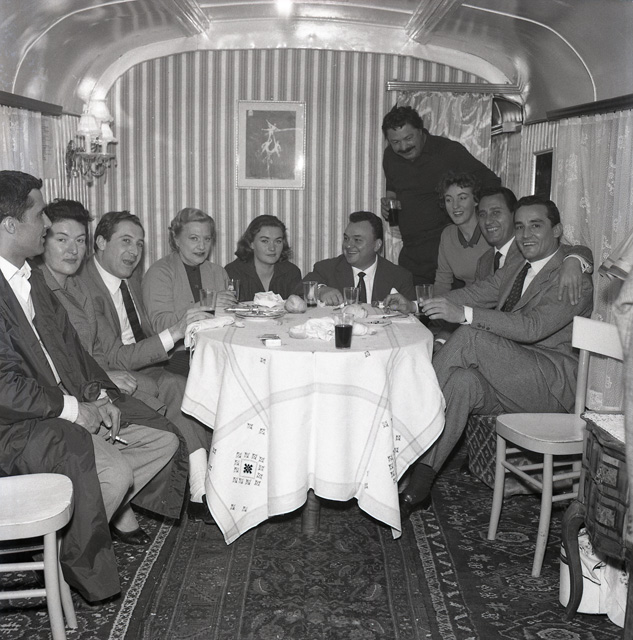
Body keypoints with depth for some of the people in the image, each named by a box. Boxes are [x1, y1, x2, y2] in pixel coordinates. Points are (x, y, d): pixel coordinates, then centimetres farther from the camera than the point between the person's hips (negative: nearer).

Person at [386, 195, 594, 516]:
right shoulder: (513, 271, 21)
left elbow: (532, 327, -21)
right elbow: (473, 294, 12)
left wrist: (464, 314, -30)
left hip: (551, 384, -7)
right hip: (509, 379, 7)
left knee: (470, 335, -26)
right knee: (463, 381, -28)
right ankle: (417, 486, -30)